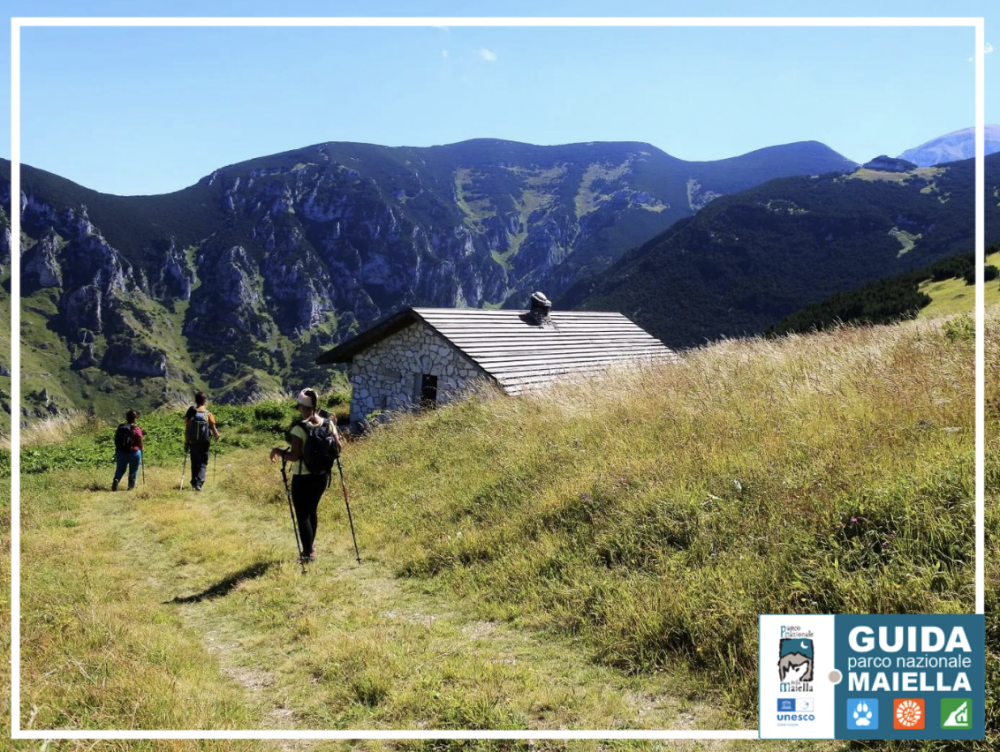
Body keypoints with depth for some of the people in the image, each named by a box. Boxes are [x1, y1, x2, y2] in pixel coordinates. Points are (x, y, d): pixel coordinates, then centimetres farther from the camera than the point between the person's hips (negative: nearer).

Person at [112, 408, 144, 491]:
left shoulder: (120, 428, 2)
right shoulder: (136, 429, -11)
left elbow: (116, 440, 7)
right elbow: (140, 443, -8)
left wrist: (118, 450, 20)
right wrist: (141, 450, 13)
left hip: (120, 452, 3)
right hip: (134, 452, -3)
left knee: (120, 469, 15)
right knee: (133, 471, 11)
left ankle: (116, 480, -11)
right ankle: (131, 486, 13)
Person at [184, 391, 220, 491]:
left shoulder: (191, 413, -5)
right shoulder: (208, 414, -8)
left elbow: (186, 429, -3)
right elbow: (213, 429, -7)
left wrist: (186, 443, 5)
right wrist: (217, 436, 15)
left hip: (193, 442, 2)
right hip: (204, 443, -2)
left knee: (194, 463, 17)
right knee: (203, 464, 5)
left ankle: (194, 482, 28)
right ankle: (199, 483, -11)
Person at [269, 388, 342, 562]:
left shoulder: (299, 428, -20)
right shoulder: (328, 424, -3)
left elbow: (294, 456, -22)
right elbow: (338, 447, 4)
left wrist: (278, 451, -6)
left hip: (303, 478, -6)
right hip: (322, 476, 6)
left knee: (302, 515, 6)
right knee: (312, 510, 23)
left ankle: (309, 553, 8)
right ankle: (310, 546, 37)